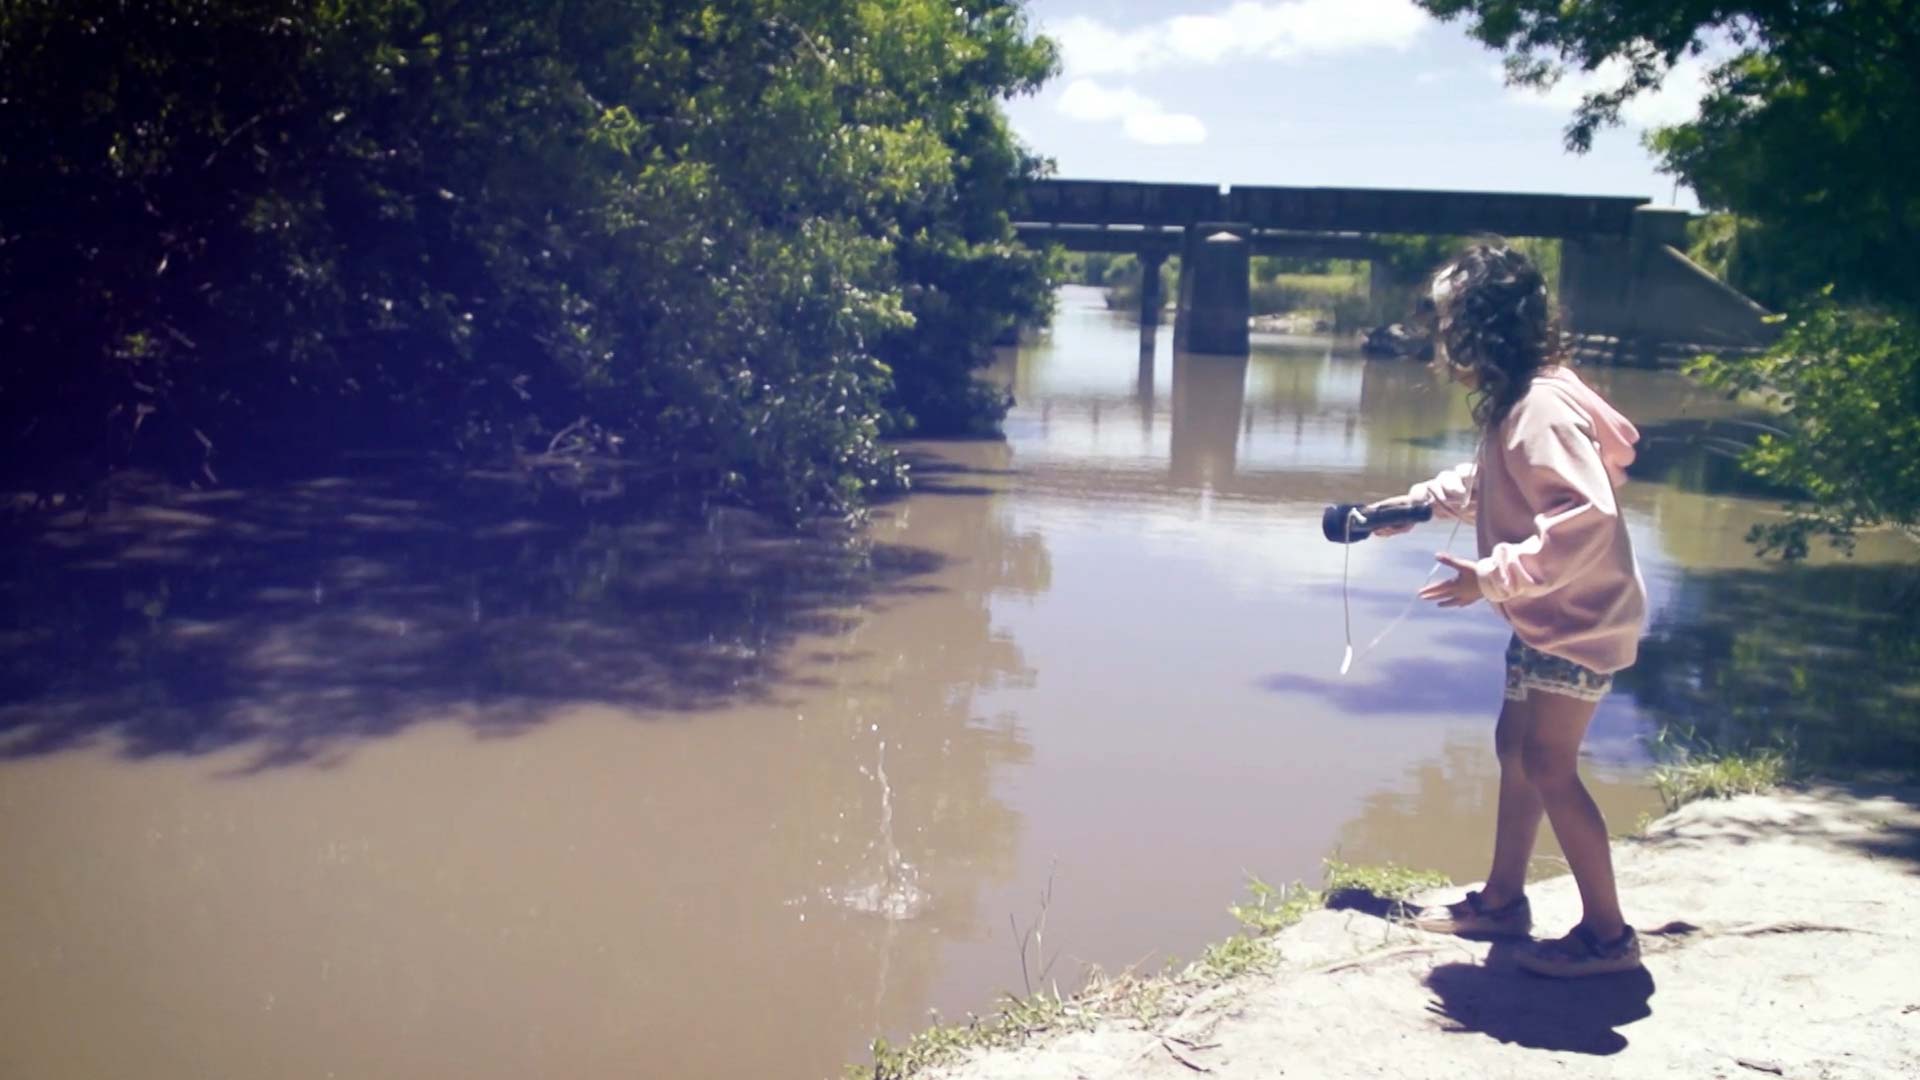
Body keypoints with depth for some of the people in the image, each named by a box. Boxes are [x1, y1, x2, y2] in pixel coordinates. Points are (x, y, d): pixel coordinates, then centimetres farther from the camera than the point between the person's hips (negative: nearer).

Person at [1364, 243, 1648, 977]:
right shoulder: (1516, 400, 8)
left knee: (1549, 765, -6)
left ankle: (1607, 933, 5)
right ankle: (1503, 899, 28)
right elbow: (1488, 483, 27)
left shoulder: (1541, 408, -24)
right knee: (1515, 746, 16)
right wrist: (1412, 504, 24)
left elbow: (1587, 517, -32)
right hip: (1548, 617, 10)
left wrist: (1491, 578, -30)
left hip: (1578, 620, -10)